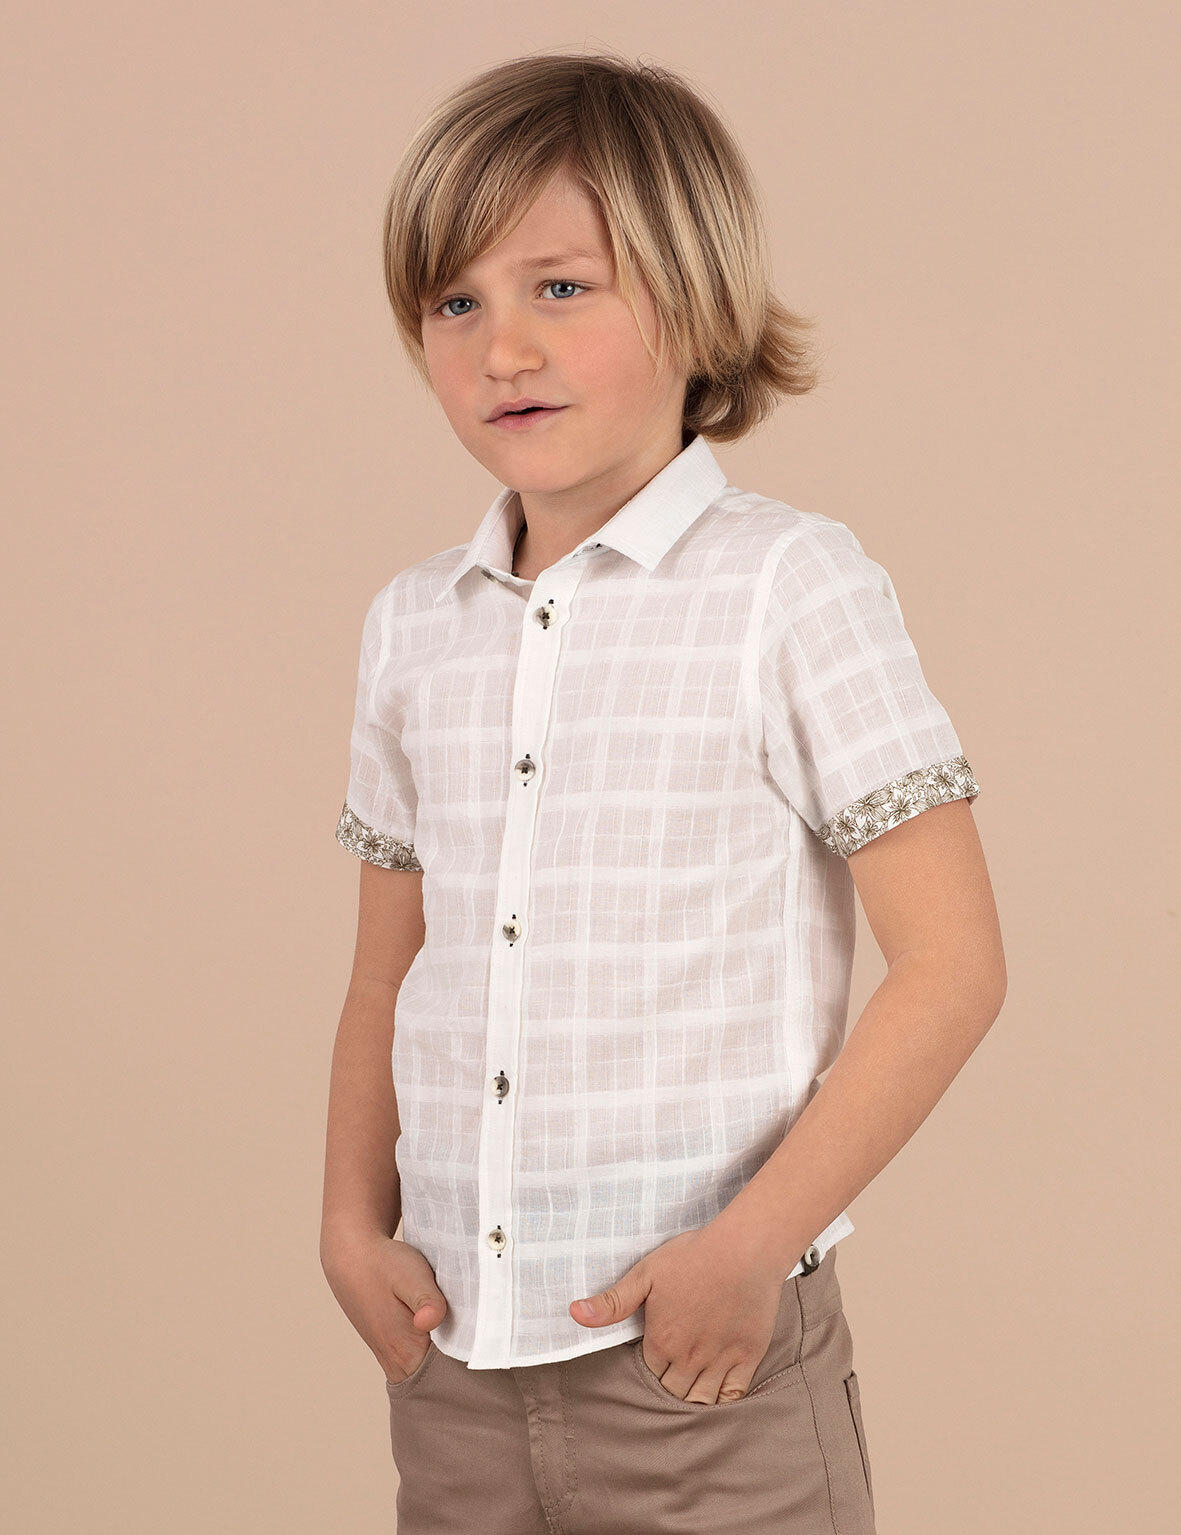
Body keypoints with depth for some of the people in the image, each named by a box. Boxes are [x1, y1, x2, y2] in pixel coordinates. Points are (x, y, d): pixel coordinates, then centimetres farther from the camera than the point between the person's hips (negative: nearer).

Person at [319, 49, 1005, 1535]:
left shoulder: (791, 586, -7)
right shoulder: (411, 626, 8)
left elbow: (950, 965, -9)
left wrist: (753, 1245, -13)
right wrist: (354, 1229, 2)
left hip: (705, 1357, -4)